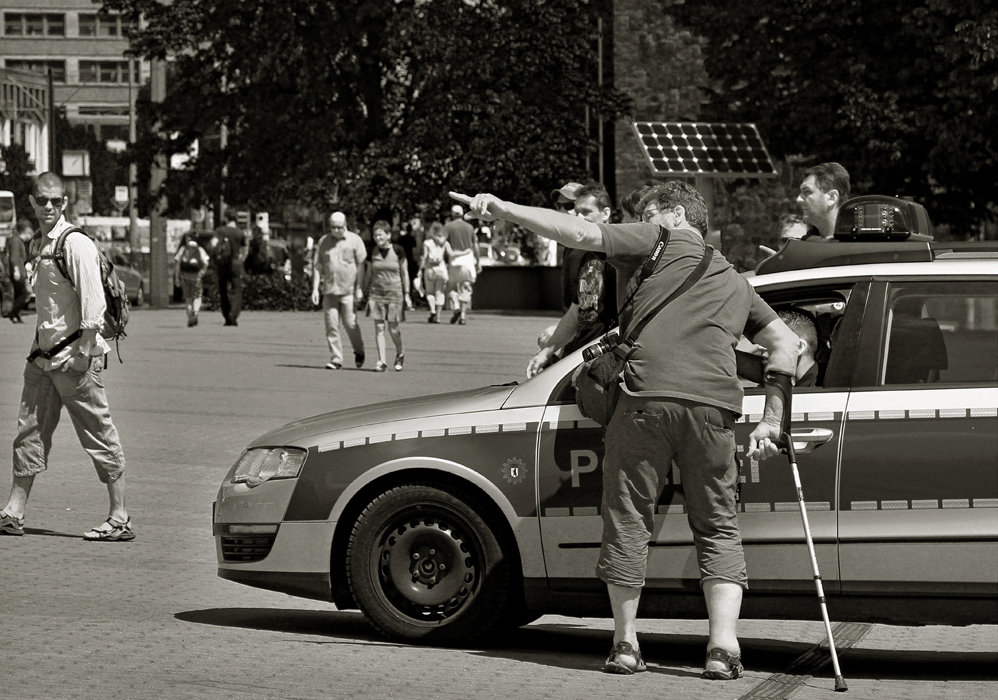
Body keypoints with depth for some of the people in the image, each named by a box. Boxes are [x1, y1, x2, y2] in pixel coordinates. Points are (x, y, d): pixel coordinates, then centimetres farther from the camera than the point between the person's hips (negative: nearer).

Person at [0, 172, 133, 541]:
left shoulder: (76, 244, -14)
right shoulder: (38, 244, 12)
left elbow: (92, 302, -18)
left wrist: (84, 352, -21)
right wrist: (38, 348, 15)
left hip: (74, 355, -9)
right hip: (44, 353, 9)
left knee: (99, 433, -4)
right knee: (30, 431, 10)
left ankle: (119, 519, -1)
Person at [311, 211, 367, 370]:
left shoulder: (355, 240, 1)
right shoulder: (323, 242, 9)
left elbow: (361, 265, -1)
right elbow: (317, 266, 11)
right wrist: (315, 288, 4)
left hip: (348, 290, -3)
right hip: (329, 290, 3)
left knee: (350, 323, -3)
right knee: (331, 325, -1)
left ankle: (359, 352, 21)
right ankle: (335, 359, 4)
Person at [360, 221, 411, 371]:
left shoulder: (397, 250, -3)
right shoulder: (373, 252, 4)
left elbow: (404, 273, 2)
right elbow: (368, 273, 13)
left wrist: (407, 294, 0)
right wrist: (363, 291, 10)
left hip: (394, 293, -2)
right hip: (376, 292, 2)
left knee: (393, 328, -1)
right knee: (379, 327, -4)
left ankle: (400, 354, 25)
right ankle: (382, 361, 0)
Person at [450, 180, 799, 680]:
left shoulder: (657, 242, 15)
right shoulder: (735, 282, 30)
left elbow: (582, 233, 2)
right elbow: (785, 344, 26)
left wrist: (504, 210, -1)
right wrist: (771, 421, 24)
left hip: (647, 398, -4)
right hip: (713, 407, 4)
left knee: (628, 519, 8)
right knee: (717, 526, 11)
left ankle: (625, 644, 12)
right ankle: (723, 645, -3)